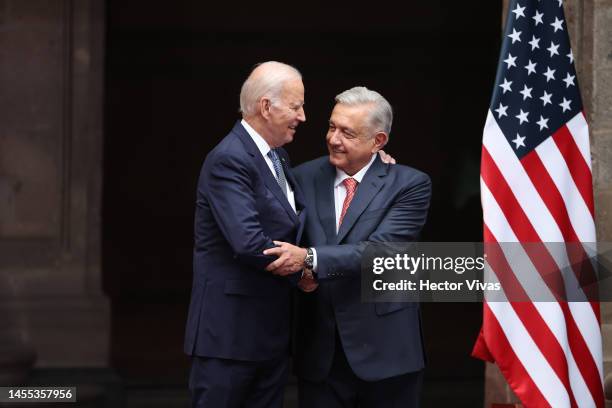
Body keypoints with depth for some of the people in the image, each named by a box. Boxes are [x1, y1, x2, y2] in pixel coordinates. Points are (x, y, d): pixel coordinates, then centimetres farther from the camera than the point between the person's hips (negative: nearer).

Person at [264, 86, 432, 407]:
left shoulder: (409, 185, -5)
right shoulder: (304, 178, 6)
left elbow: (380, 250, -18)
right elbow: (286, 244, 10)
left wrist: (310, 259, -28)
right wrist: (299, 271, -12)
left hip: (384, 349, -3)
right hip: (319, 353, 3)